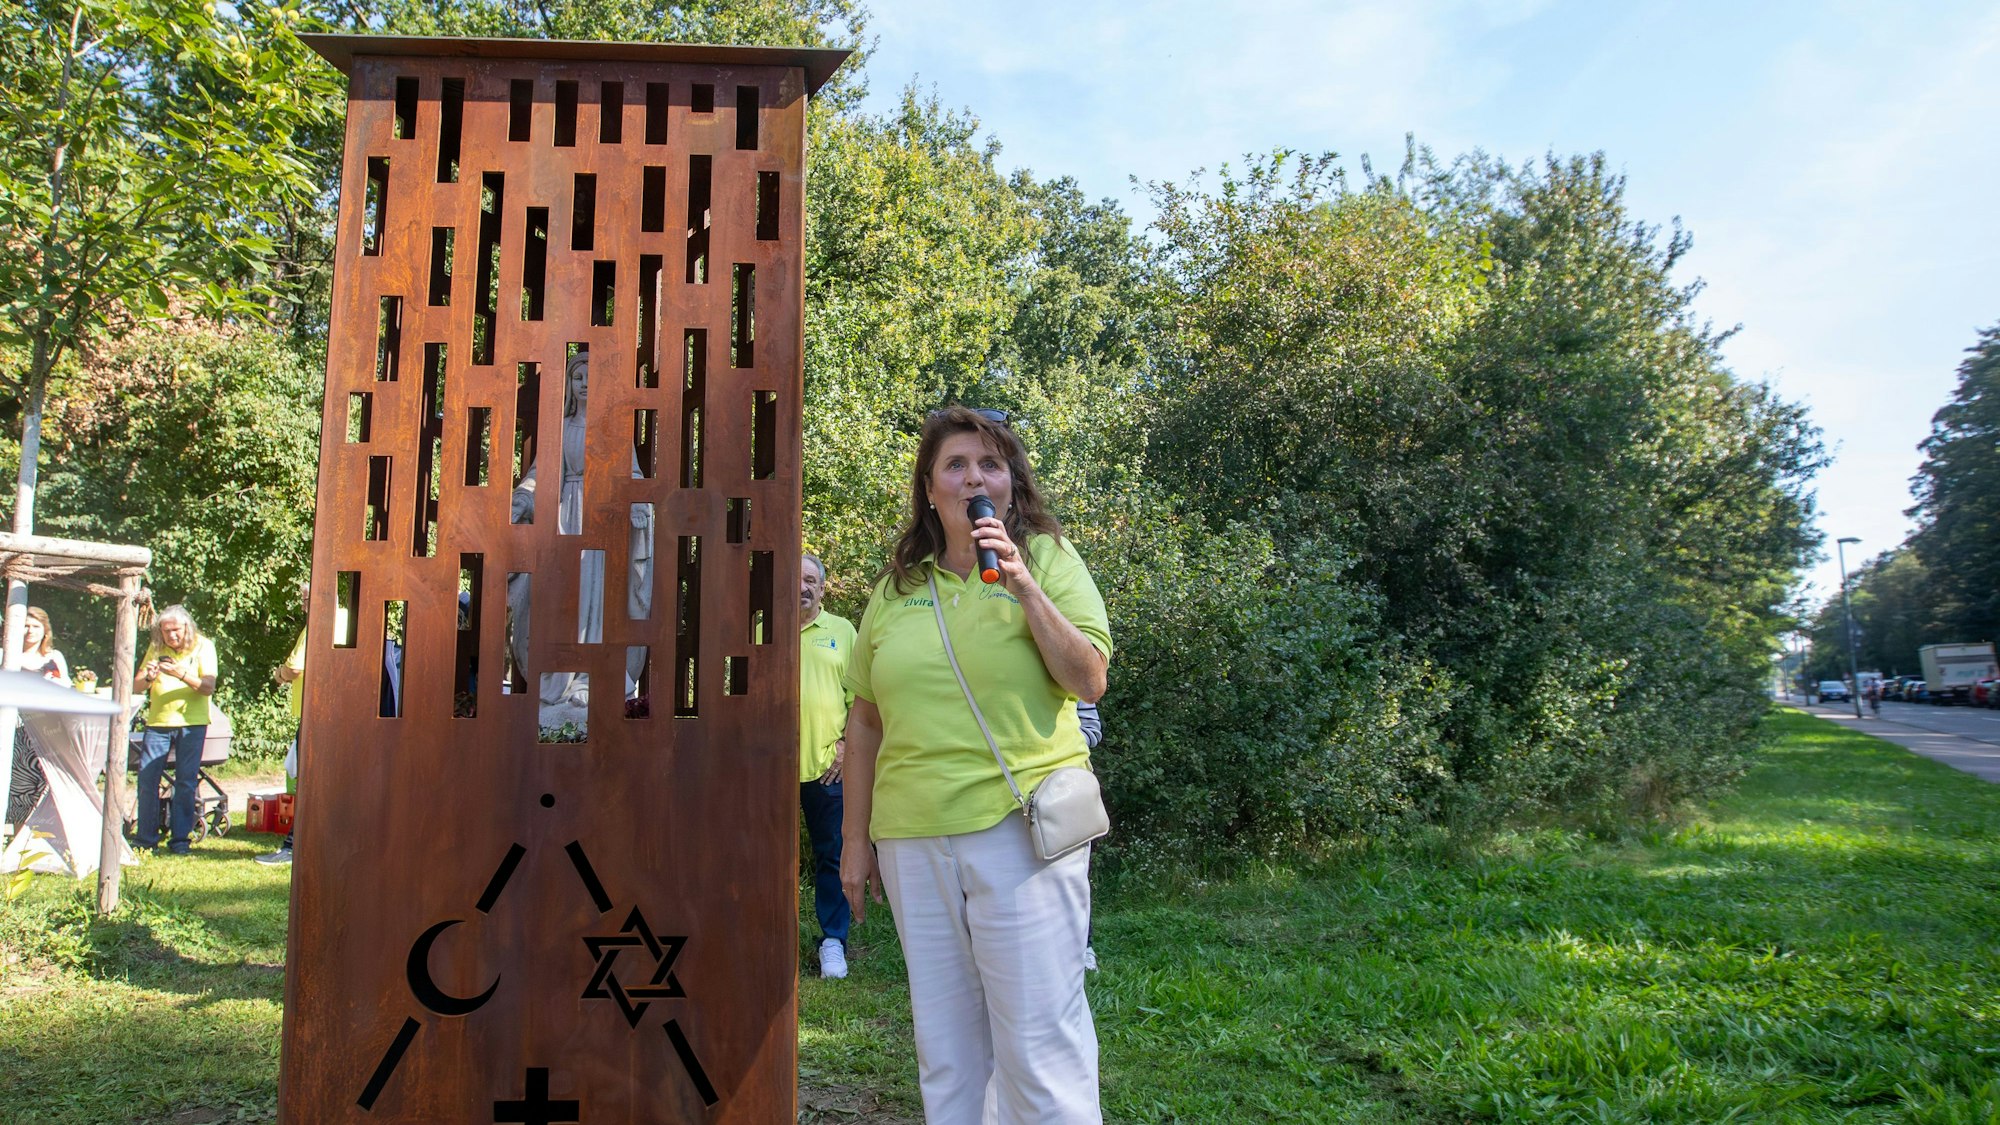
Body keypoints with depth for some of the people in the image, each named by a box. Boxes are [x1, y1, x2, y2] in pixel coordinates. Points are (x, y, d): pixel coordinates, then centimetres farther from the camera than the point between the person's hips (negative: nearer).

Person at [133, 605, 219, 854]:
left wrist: (182, 674, -28)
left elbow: (208, 687, -13)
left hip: (191, 722, -3)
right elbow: (136, 685, 3)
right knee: (146, 780, 1)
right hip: (158, 721, 3)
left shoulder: (203, 646, -3)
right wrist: (149, 677, -18)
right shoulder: (156, 648, 6)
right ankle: (146, 839, 11)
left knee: (186, 782, -2)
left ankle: (180, 839, 7)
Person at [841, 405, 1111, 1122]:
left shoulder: (1048, 557, 2)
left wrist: (1025, 588, -15)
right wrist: (856, 839, 13)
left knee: (1037, 1046, -1)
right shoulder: (897, 587, 11)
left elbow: (1089, 682, -6)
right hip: (912, 840, 4)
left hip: (1022, 826, -3)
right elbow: (865, 721, 14)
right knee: (945, 1048, 14)